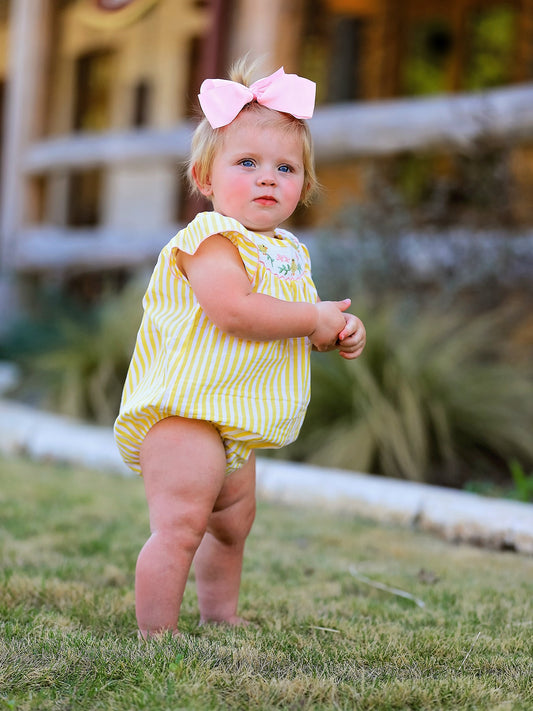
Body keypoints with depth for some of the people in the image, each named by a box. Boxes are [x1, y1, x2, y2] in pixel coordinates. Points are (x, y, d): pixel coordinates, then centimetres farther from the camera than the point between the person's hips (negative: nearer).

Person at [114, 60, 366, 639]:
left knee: (233, 524, 23)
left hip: (236, 426, 10)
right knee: (180, 524, -18)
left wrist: (339, 333, 2)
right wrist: (315, 319, -21)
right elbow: (233, 310, -31)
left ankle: (221, 618, 41)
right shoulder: (211, 240, -15)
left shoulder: (286, 251, 14)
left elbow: (294, 335, 24)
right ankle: (156, 637, -11)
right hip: (184, 413, -10)